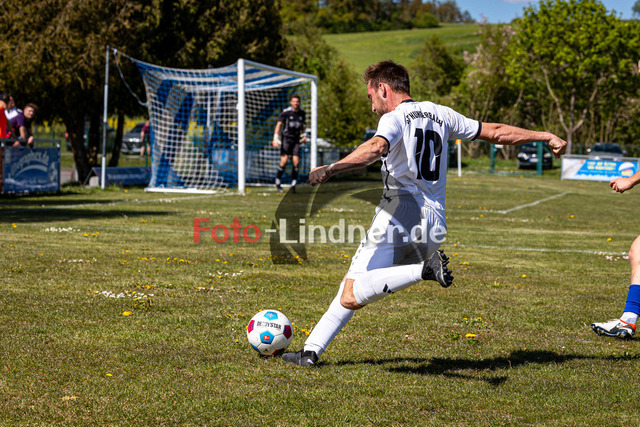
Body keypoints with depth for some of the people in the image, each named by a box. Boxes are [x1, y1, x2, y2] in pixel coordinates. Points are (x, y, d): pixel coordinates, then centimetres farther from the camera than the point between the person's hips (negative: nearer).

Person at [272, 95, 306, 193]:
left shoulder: (302, 113, 8)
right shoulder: (286, 112, -7)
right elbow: (279, 124, -6)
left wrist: (304, 135, 11)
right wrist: (275, 139, -14)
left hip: (296, 140, 4)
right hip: (286, 138, -4)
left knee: (296, 162, -6)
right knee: (284, 161, -12)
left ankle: (293, 184, 1)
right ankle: (277, 182, 5)